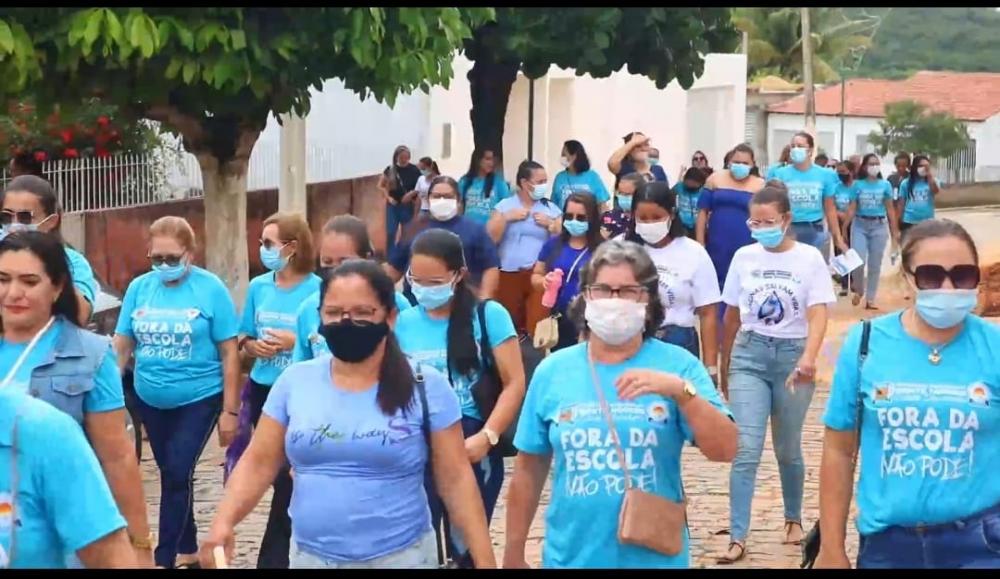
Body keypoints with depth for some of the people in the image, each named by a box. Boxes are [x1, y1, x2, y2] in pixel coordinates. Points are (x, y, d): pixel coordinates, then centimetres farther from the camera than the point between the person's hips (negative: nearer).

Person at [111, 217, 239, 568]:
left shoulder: (210, 288, -11)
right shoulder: (139, 288, -1)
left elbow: (229, 354, -7)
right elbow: (121, 346, 4)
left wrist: (230, 410, -8)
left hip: (199, 399, -4)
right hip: (151, 400, 4)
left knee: (178, 475, -6)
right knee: (170, 474, 15)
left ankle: (165, 559, 4)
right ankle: (187, 551, 31)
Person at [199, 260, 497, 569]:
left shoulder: (426, 387, -8)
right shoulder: (294, 381, 0)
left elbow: (457, 479, -6)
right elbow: (258, 463, 2)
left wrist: (485, 561, -8)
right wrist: (223, 522, -13)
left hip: (400, 556, -2)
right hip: (309, 555, 3)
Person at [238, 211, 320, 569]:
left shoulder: (317, 290, -11)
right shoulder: (258, 287, 3)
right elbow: (243, 338, 13)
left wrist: (296, 342, -22)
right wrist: (254, 346, -9)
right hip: (263, 390, 4)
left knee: (290, 477, 2)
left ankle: (273, 558, 14)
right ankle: (291, 546, 27)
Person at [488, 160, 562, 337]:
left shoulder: (551, 208, 11)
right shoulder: (504, 205, 9)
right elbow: (490, 239, -1)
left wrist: (550, 224, -7)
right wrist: (506, 218, -9)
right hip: (508, 274, 0)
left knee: (539, 326, -12)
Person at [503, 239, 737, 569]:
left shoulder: (678, 365, -5)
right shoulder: (552, 371, -1)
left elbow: (725, 450, -13)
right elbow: (529, 469, 5)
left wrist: (681, 391, -26)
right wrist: (513, 554, 7)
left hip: (655, 557, -1)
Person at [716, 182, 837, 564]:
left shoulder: (809, 258, -5)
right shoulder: (744, 257, 3)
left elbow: (818, 314, -14)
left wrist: (809, 357, -31)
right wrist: (724, 366, 17)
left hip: (792, 355, -1)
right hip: (749, 353, 1)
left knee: (787, 449, 11)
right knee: (746, 449, -9)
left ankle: (793, 518, 35)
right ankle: (738, 537, -7)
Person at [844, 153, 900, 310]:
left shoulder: (885, 185, 3)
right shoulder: (858, 185, 1)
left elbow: (890, 209, 5)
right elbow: (852, 209, 0)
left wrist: (895, 231, 3)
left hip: (879, 226, 1)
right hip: (860, 225, -1)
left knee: (875, 264, 5)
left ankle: (870, 299, 15)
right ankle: (859, 290, 19)